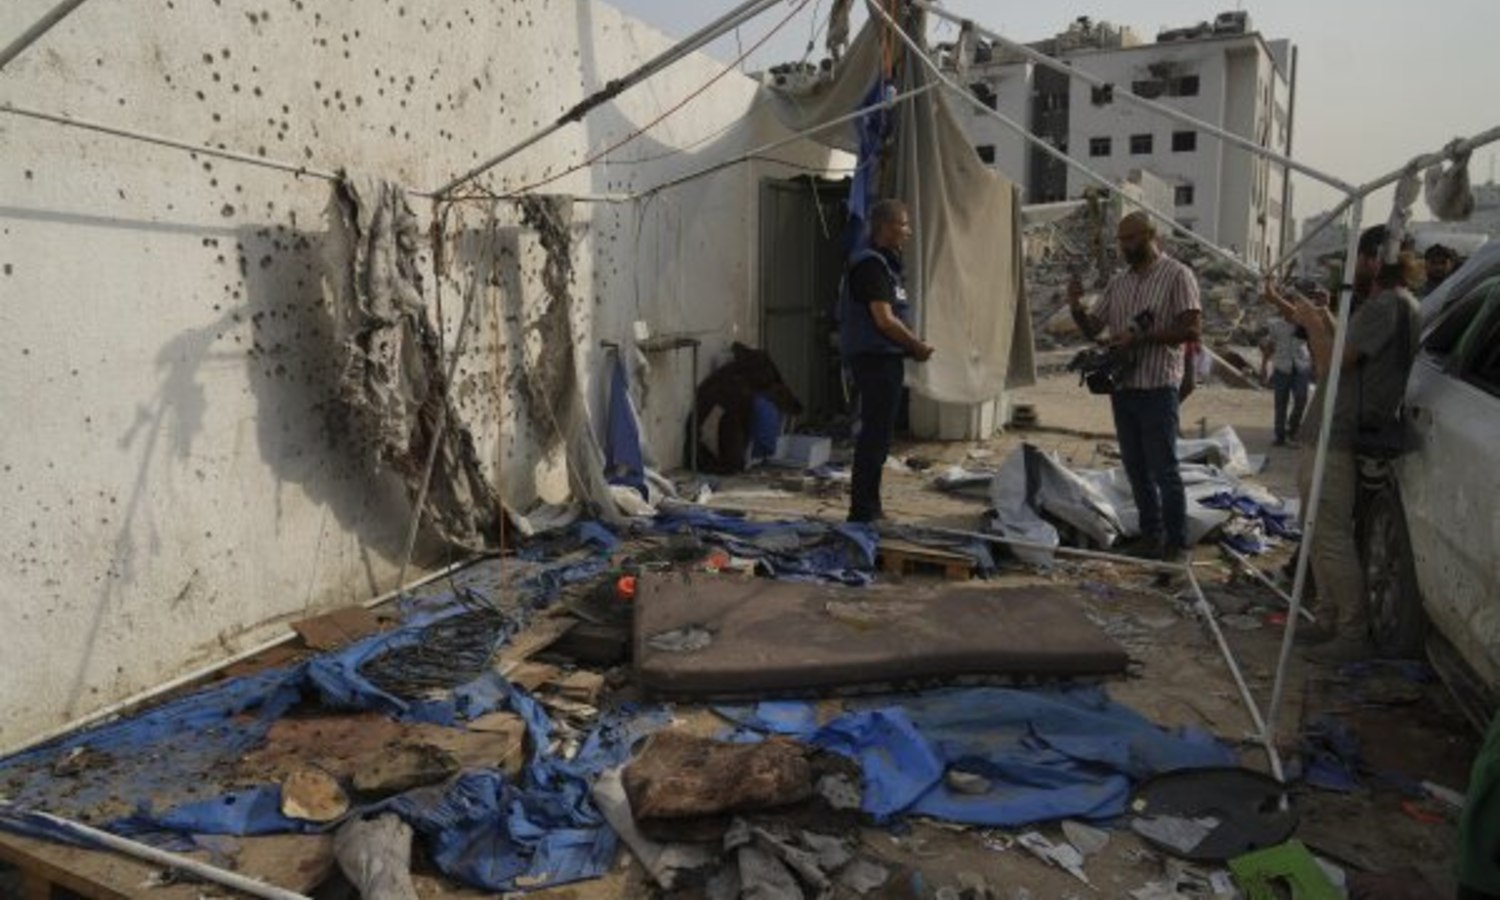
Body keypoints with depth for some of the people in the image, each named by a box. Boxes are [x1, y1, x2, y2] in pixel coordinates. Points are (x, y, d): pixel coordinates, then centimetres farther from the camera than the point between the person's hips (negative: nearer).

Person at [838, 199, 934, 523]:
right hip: (875, 359, -10)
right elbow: (884, 319, -20)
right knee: (876, 433, -7)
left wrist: (914, 346, 8)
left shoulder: (886, 264, 17)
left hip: (885, 358, 10)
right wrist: (917, 346, -10)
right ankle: (863, 510, 0)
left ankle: (868, 507, 24)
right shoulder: (871, 265, -14)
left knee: (877, 433, 14)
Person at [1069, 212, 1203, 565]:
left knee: (1164, 469, -5)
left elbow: (1192, 328, -12)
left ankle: (1177, 544, 3)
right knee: (1136, 468, 11)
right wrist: (1076, 307, -4)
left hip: (1158, 387, -6)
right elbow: (1093, 328, 16)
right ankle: (1151, 536, 21)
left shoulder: (1176, 275, -4)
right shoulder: (1118, 281, 14)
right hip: (1122, 386, 7)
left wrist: (1141, 337, -19)